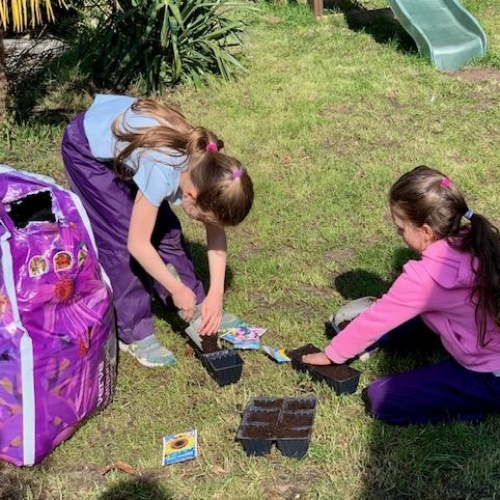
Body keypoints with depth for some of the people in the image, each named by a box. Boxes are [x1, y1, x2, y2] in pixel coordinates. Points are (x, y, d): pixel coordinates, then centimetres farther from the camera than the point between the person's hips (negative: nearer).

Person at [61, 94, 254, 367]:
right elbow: (137, 244, -28)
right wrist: (177, 290, -17)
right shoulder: (163, 173, -39)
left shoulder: (205, 165, -20)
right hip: (87, 149, -6)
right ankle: (132, 333, 1)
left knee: (164, 227, 3)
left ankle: (195, 310, 19)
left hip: (121, 130, 6)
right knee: (122, 237, -11)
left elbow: (216, 232, -8)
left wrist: (215, 294, -14)